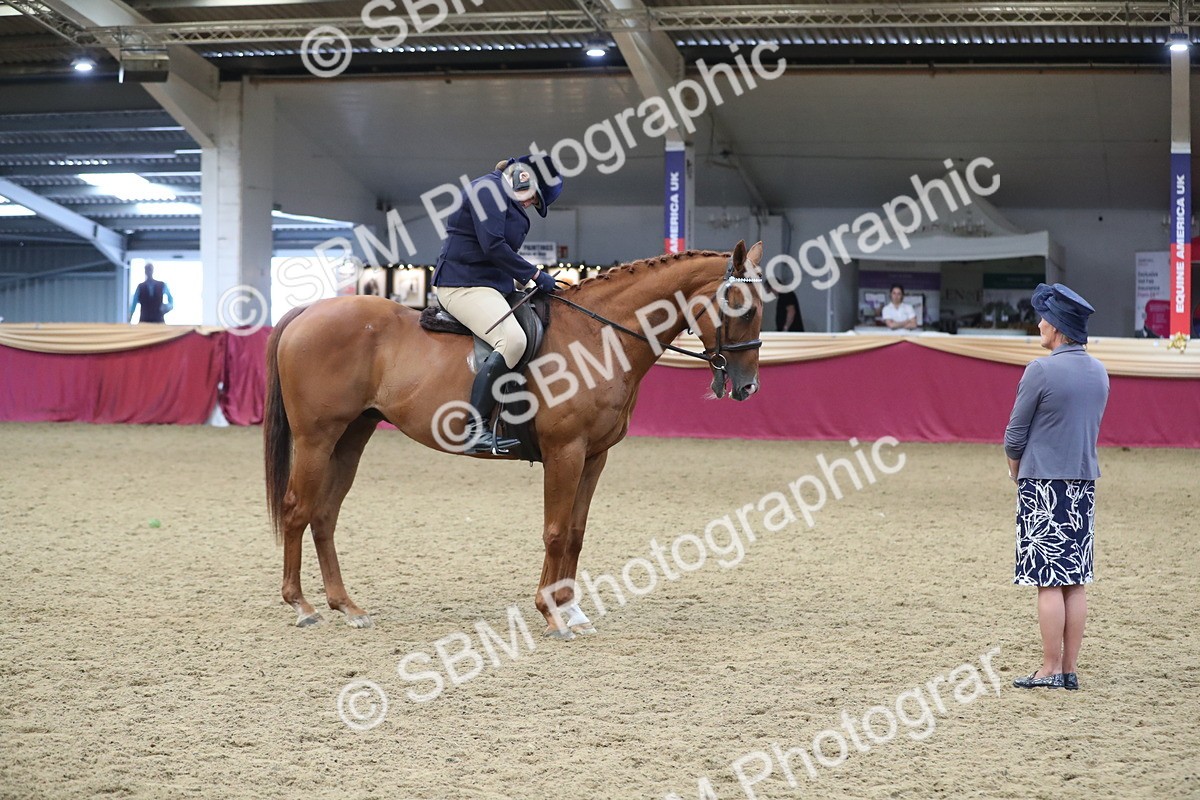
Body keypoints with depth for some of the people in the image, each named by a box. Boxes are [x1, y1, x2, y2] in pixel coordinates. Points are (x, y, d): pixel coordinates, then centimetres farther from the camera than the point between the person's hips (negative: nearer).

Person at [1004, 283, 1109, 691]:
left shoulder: (1041, 370, -13)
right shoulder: (1099, 373, 9)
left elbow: (1015, 434, -8)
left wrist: (1016, 470, 11)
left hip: (1044, 485, -7)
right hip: (1084, 484, 7)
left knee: (1049, 582, -4)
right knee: (1075, 582, 8)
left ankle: (1051, 670, -4)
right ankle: (1069, 670, 10)